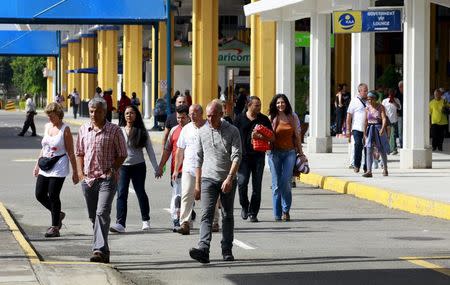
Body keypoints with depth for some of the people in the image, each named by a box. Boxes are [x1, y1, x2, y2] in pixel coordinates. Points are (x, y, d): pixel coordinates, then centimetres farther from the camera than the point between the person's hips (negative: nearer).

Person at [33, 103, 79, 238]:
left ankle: (55, 228, 3)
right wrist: (38, 164, 20)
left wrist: (74, 172, -10)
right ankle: (58, 215, 27)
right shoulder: (47, 126, 10)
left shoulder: (65, 129, -9)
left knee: (53, 196, -6)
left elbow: (70, 152, -9)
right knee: (40, 194, 5)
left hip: (59, 167, -7)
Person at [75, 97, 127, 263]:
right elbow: (79, 153, 19)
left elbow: (122, 155, 2)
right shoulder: (83, 130, 10)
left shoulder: (114, 130, -3)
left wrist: (111, 171, -8)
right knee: (93, 216, 10)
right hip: (88, 179, 5)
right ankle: (103, 251, 22)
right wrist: (81, 172, 7)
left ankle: (99, 250, -25)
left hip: (107, 179, -5)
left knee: (102, 213, -18)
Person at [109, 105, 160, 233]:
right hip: (123, 166, 0)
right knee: (121, 194, -11)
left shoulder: (142, 132, 3)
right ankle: (120, 224, -17)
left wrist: (156, 168, 1)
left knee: (141, 193, 11)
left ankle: (146, 220, 29)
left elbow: (150, 150, 4)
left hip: (138, 166, 0)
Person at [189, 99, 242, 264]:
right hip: (208, 179, 1)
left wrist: (230, 178, -22)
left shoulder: (232, 131, -2)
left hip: (228, 180, -1)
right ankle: (203, 250, -27)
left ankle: (227, 250, 19)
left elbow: (236, 156, -10)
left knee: (227, 216, 9)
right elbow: (199, 158, 14)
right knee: (207, 214, -13)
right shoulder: (202, 132, 7)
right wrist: (197, 182, 13)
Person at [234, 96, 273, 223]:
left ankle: (253, 213, 8)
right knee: (242, 182, -11)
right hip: (244, 156, -1)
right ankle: (244, 206, 14)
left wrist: (260, 136, -12)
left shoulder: (264, 119, 7)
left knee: (257, 186, 0)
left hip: (258, 156, 1)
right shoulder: (240, 119, 4)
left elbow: (272, 138, 6)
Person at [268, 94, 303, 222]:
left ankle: (286, 210, 6)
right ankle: (277, 214, 5)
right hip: (275, 153, -1)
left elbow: (297, 136, 15)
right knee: (276, 184, -1)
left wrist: (301, 152, 15)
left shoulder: (292, 117, 9)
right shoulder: (272, 118, 5)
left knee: (286, 182, -10)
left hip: (290, 152, 1)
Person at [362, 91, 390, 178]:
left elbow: (384, 118, -15)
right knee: (369, 150, -12)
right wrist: (364, 133, 9)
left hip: (379, 129, -2)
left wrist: (383, 128, -30)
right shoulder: (367, 108, 5)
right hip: (370, 130, 2)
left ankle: (385, 169, 32)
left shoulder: (381, 107, -5)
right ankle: (369, 171, -17)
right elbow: (366, 121, 10)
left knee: (382, 150, 10)